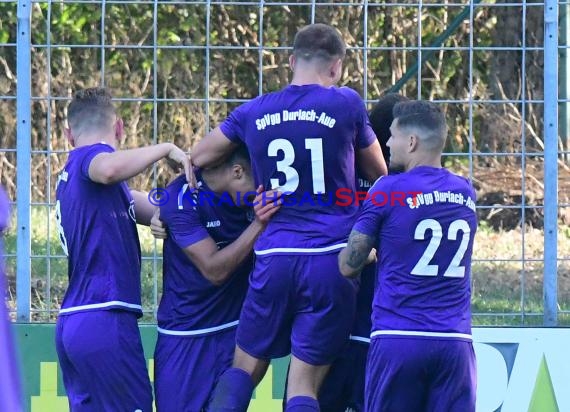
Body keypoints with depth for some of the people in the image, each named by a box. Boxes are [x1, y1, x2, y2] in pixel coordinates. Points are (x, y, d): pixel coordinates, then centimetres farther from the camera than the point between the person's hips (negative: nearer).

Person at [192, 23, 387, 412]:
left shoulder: (253, 112, 7)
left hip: (274, 258, 2)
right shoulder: (346, 104, -1)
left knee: (245, 368, 15)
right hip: (332, 258, -2)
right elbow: (379, 172, 13)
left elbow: (198, 158, 19)